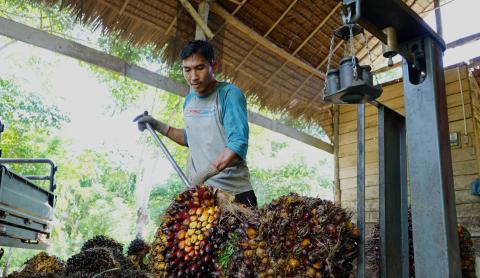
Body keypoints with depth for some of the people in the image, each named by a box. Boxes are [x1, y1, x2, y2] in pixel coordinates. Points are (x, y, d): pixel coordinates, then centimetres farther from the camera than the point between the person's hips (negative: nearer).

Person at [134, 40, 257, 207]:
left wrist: (206, 172, -31)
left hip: (233, 191, -5)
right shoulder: (189, 100, 12)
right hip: (197, 189, 5)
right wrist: (158, 126, 20)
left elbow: (238, 143, -21)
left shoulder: (229, 94, -9)